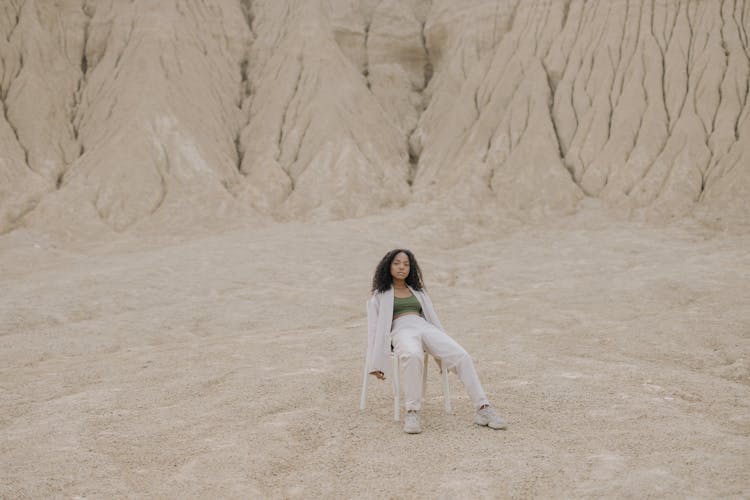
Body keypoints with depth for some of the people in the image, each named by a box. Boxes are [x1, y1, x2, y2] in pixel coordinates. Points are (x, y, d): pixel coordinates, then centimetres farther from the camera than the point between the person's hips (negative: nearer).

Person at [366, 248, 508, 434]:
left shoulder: (418, 291, 30)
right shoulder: (379, 296, 20)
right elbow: (374, 328, 12)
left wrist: (446, 349, 12)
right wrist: (375, 364, 1)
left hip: (426, 328, 4)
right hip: (402, 331, -3)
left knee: (462, 357, -25)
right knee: (413, 356, -42)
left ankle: (483, 409, -31)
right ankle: (412, 414, -40)